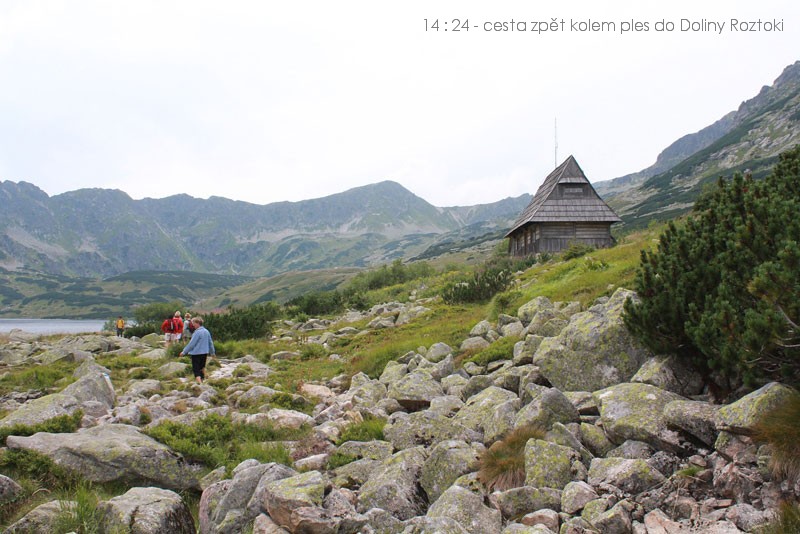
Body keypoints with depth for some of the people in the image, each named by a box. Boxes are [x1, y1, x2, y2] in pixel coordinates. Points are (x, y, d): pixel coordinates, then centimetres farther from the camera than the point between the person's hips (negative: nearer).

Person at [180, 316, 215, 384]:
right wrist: (212, 352, 28)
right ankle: (202, 379, 31)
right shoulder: (206, 331, 7)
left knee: (196, 369, -6)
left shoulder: (197, 332, -17)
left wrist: (184, 352, -7)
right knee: (202, 367, 21)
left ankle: (199, 382, -20)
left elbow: (191, 344, -16)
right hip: (205, 353, 8)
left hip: (196, 353, -7)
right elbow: (210, 342, 16)